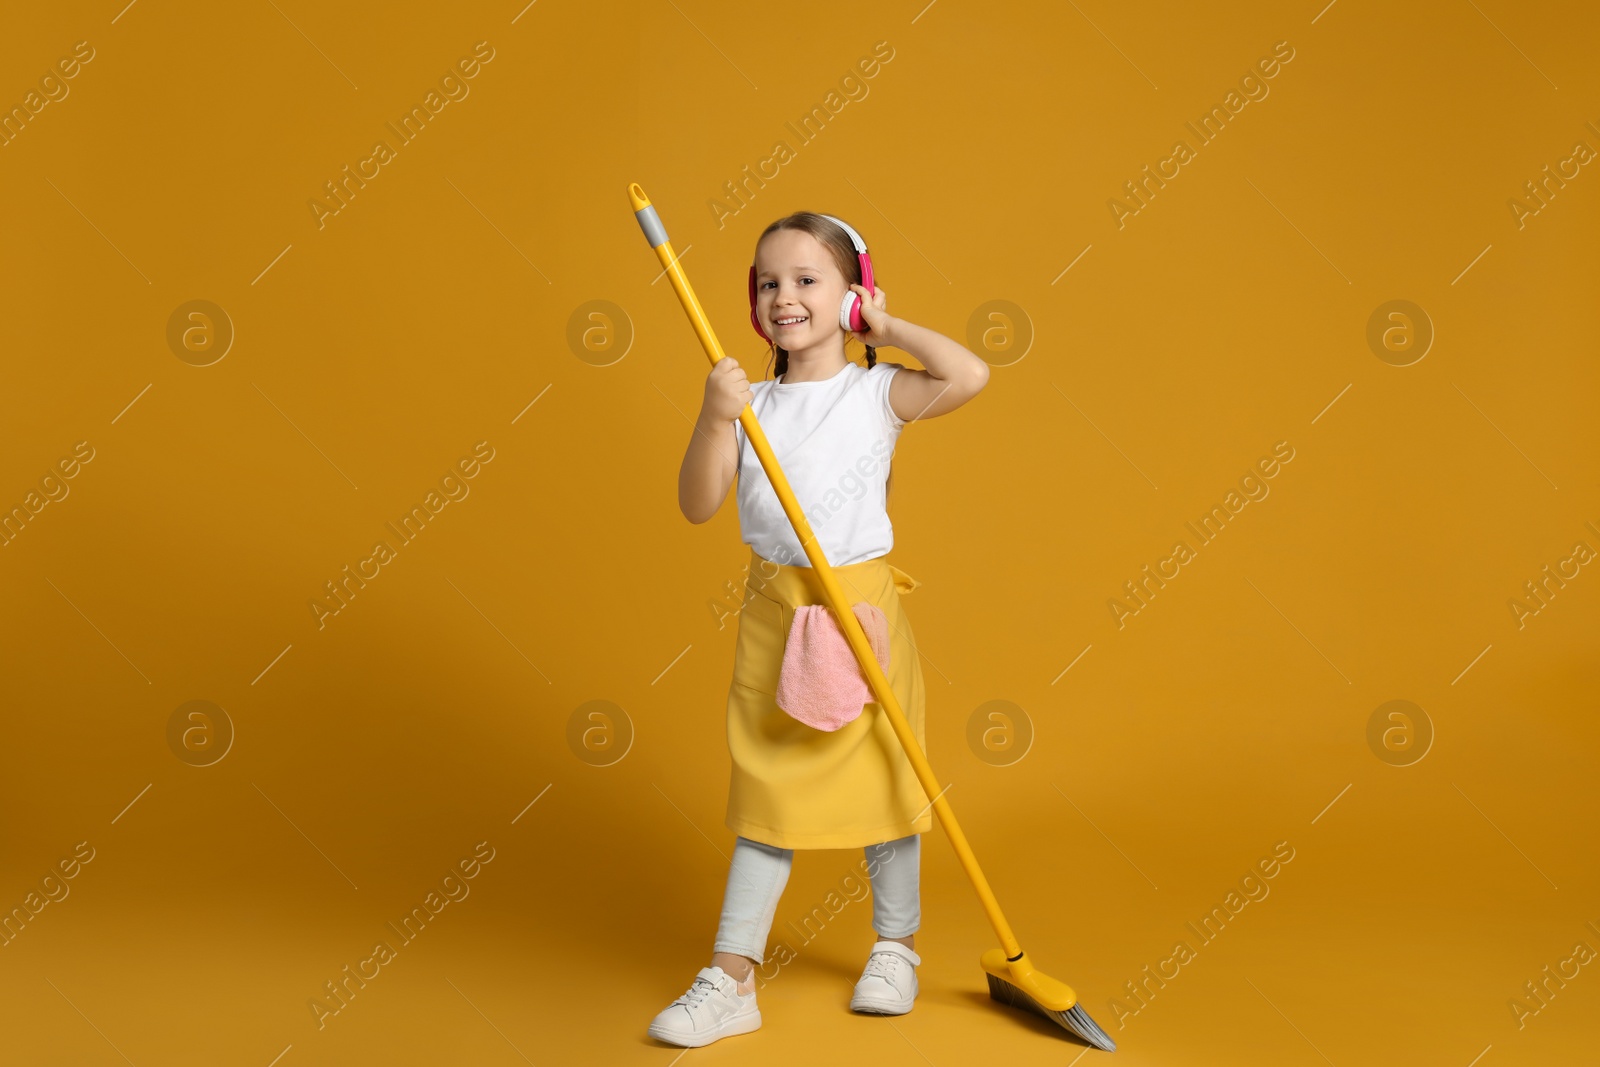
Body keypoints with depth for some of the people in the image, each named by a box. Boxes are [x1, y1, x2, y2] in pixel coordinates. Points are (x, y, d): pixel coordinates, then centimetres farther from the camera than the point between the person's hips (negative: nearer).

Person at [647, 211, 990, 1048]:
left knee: (882, 780, 11)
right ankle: (732, 979, 16)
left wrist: (888, 328, -8)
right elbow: (697, 506, -6)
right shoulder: (750, 404, 1)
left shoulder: (877, 392, -4)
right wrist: (714, 420, -21)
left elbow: (970, 375, -21)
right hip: (771, 612, 2)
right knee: (765, 792, 8)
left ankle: (895, 946, 33)